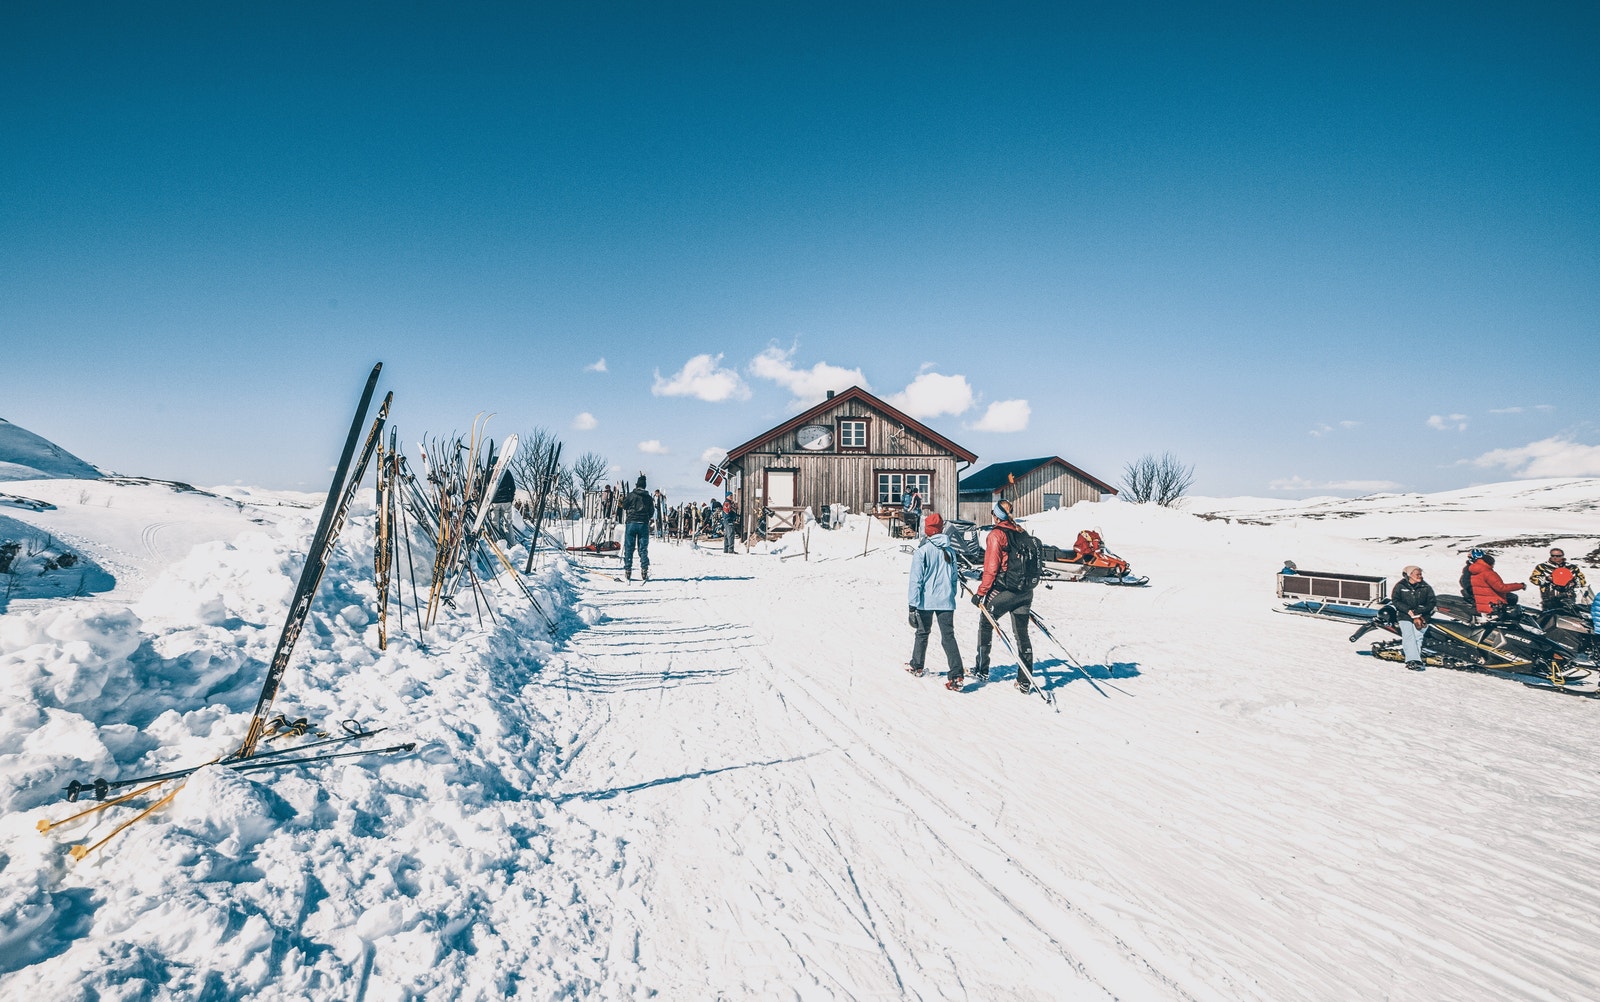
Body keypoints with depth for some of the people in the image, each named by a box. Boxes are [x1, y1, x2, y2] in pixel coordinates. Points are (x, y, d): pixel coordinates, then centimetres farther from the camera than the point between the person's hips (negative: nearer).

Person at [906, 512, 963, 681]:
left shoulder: (921, 551, -9)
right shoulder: (950, 551, 6)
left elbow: (916, 580, -11)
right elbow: (954, 578, 15)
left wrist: (912, 604, -9)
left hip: (926, 601, -3)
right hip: (946, 601, 3)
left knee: (922, 634, 16)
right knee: (948, 637, 0)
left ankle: (917, 667, 31)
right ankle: (956, 674, -10)